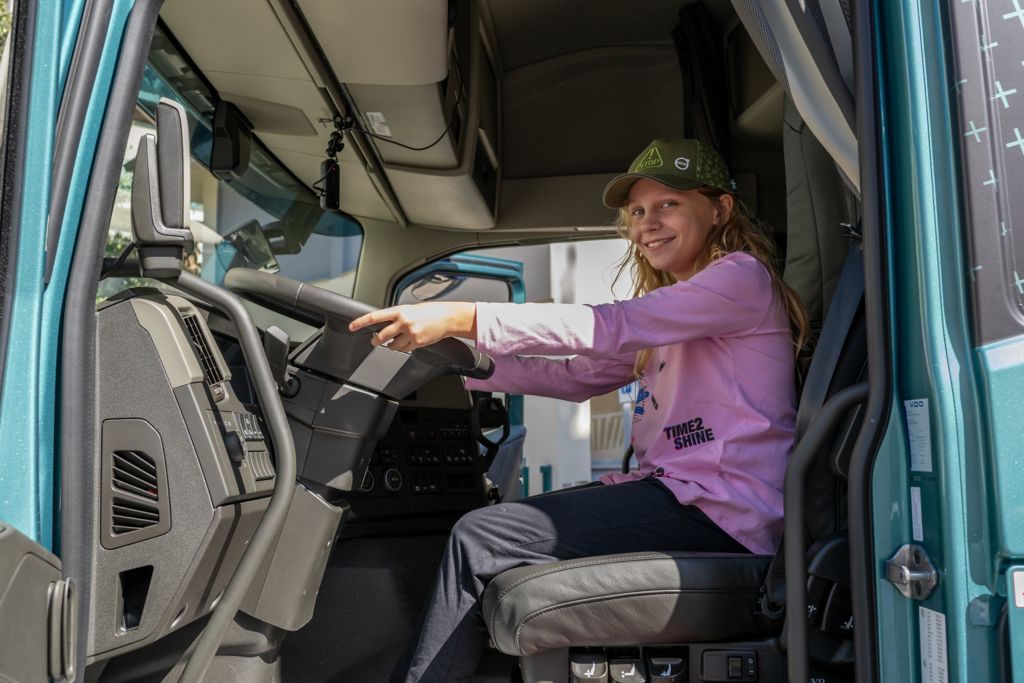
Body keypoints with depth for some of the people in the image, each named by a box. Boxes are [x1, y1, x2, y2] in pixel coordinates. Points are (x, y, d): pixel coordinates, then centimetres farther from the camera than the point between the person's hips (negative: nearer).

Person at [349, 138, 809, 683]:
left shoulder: (742, 277, -7)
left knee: (479, 541, -15)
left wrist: (460, 318, -25)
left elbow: (606, 327, -20)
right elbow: (577, 375, 14)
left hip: (719, 508, -9)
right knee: (485, 528, 6)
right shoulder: (672, 305, 23)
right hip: (674, 490, 9)